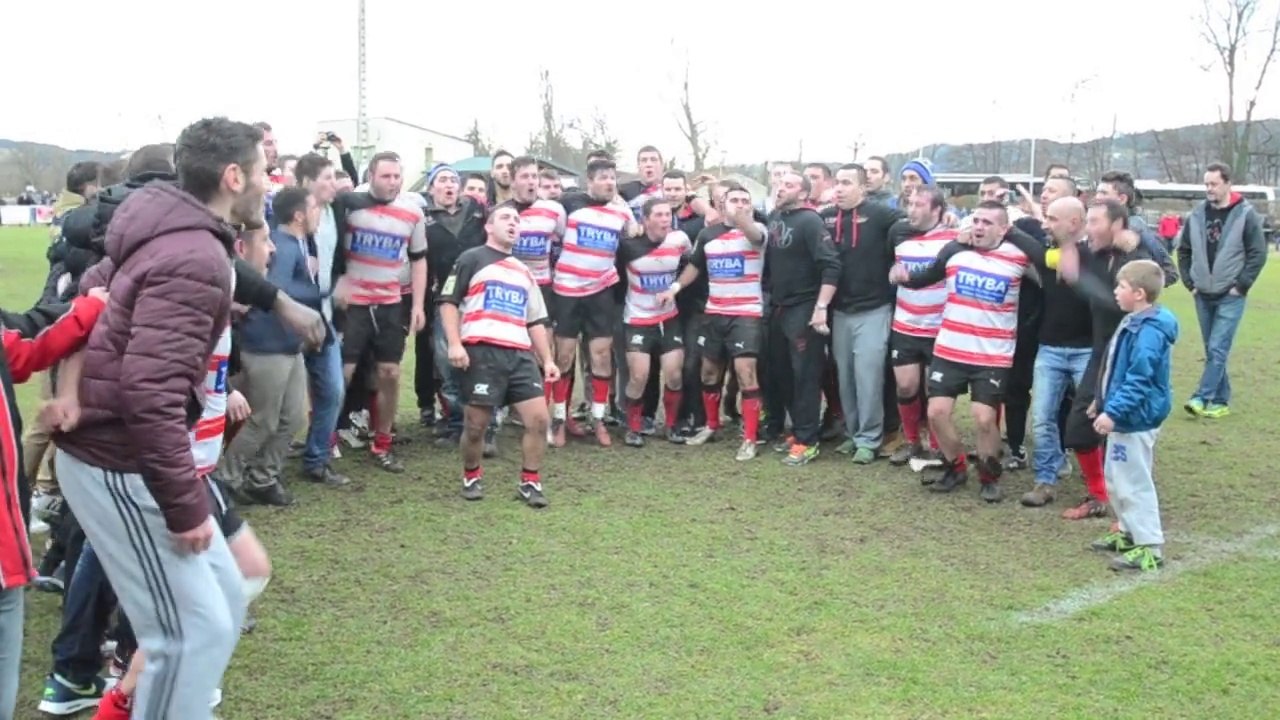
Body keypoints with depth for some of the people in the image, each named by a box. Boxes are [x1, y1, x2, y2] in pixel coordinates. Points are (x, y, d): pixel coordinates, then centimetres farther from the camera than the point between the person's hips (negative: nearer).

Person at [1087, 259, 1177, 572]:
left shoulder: (1148, 330, -23)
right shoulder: (1134, 323, 10)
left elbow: (1138, 380, -27)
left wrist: (1113, 412, -27)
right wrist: (1104, 401, 26)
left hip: (1135, 419, -11)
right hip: (1125, 416, 11)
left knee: (1133, 483, -4)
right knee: (1117, 480, 20)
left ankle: (1149, 547, 3)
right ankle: (1129, 532, 33)